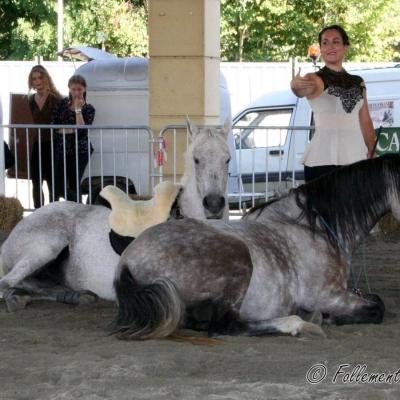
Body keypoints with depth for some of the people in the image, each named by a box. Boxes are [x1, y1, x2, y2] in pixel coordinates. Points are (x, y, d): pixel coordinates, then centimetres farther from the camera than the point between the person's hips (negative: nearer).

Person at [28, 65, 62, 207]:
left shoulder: (55, 99, -9)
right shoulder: (32, 100, 8)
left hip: (52, 145, -6)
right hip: (37, 145, 6)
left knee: (52, 183, -1)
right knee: (36, 184, 10)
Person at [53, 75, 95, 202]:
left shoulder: (89, 109, 0)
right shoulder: (64, 103, 9)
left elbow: (82, 130, -13)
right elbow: (55, 125, 2)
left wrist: (78, 109, -15)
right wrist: (72, 130, -13)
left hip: (80, 151, -3)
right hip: (62, 149, 3)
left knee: (74, 186, -3)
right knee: (59, 187, -3)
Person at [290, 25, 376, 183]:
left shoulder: (358, 83, 16)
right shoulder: (315, 79, 1)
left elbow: (365, 122, 18)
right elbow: (301, 91, -22)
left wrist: (372, 154, 9)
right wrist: (295, 86, -45)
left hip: (356, 159, 5)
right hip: (322, 161, -4)